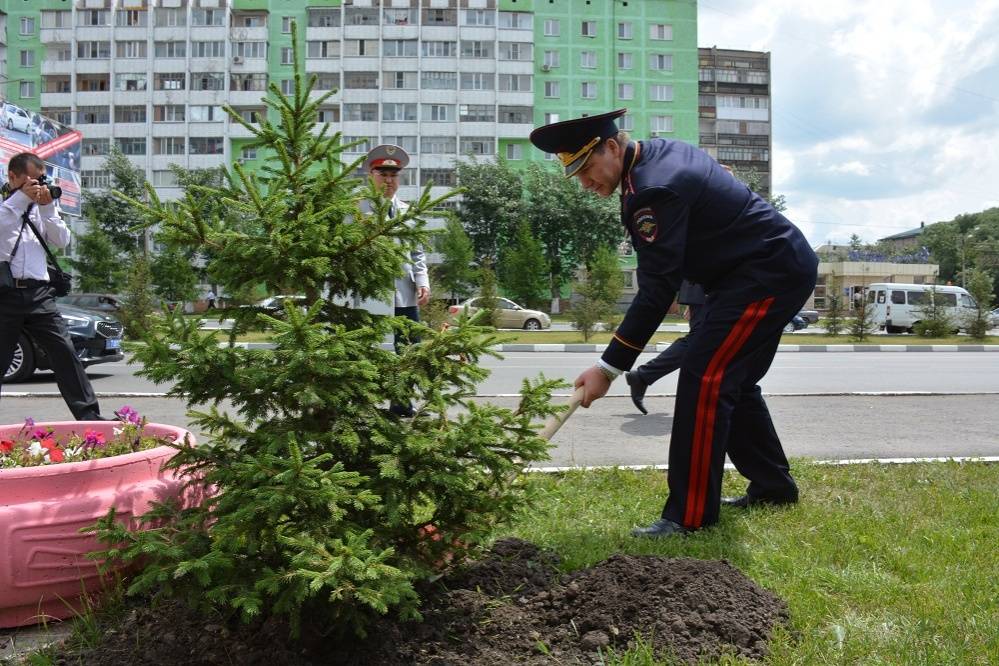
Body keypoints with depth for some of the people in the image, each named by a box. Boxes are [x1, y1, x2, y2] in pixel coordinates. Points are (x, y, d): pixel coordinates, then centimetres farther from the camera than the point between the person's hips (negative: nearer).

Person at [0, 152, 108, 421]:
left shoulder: (41, 207, 17)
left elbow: (62, 240, 10)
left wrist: (47, 207, 0)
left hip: (38, 293, 3)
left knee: (65, 352, -2)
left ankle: (89, 415, -1)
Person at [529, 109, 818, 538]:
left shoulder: (655, 190, -25)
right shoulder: (659, 151, 6)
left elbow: (657, 289, -28)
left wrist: (609, 367, -26)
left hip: (771, 274, -11)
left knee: (704, 379, -16)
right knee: (731, 381, 16)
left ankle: (691, 515, -11)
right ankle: (773, 486, 30)